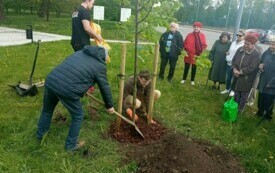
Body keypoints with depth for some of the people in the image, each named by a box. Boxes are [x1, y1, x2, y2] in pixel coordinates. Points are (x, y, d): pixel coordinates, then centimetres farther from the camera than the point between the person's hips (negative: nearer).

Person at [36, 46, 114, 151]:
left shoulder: (80, 52, 25)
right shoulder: (100, 66, 6)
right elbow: (105, 87, 12)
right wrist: (109, 106, 27)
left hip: (50, 81, 7)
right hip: (67, 89, -7)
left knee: (47, 110, 30)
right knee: (78, 116, 17)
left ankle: (40, 135, 53)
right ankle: (71, 144, 30)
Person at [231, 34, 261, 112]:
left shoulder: (257, 54, -17)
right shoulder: (240, 50, 1)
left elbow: (251, 67, -22)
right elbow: (233, 60, 5)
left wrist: (240, 72, -20)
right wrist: (234, 69, -12)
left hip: (247, 79, -5)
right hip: (237, 77, 5)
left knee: (244, 95, 10)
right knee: (236, 93, 20)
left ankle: (240, 110, 26)